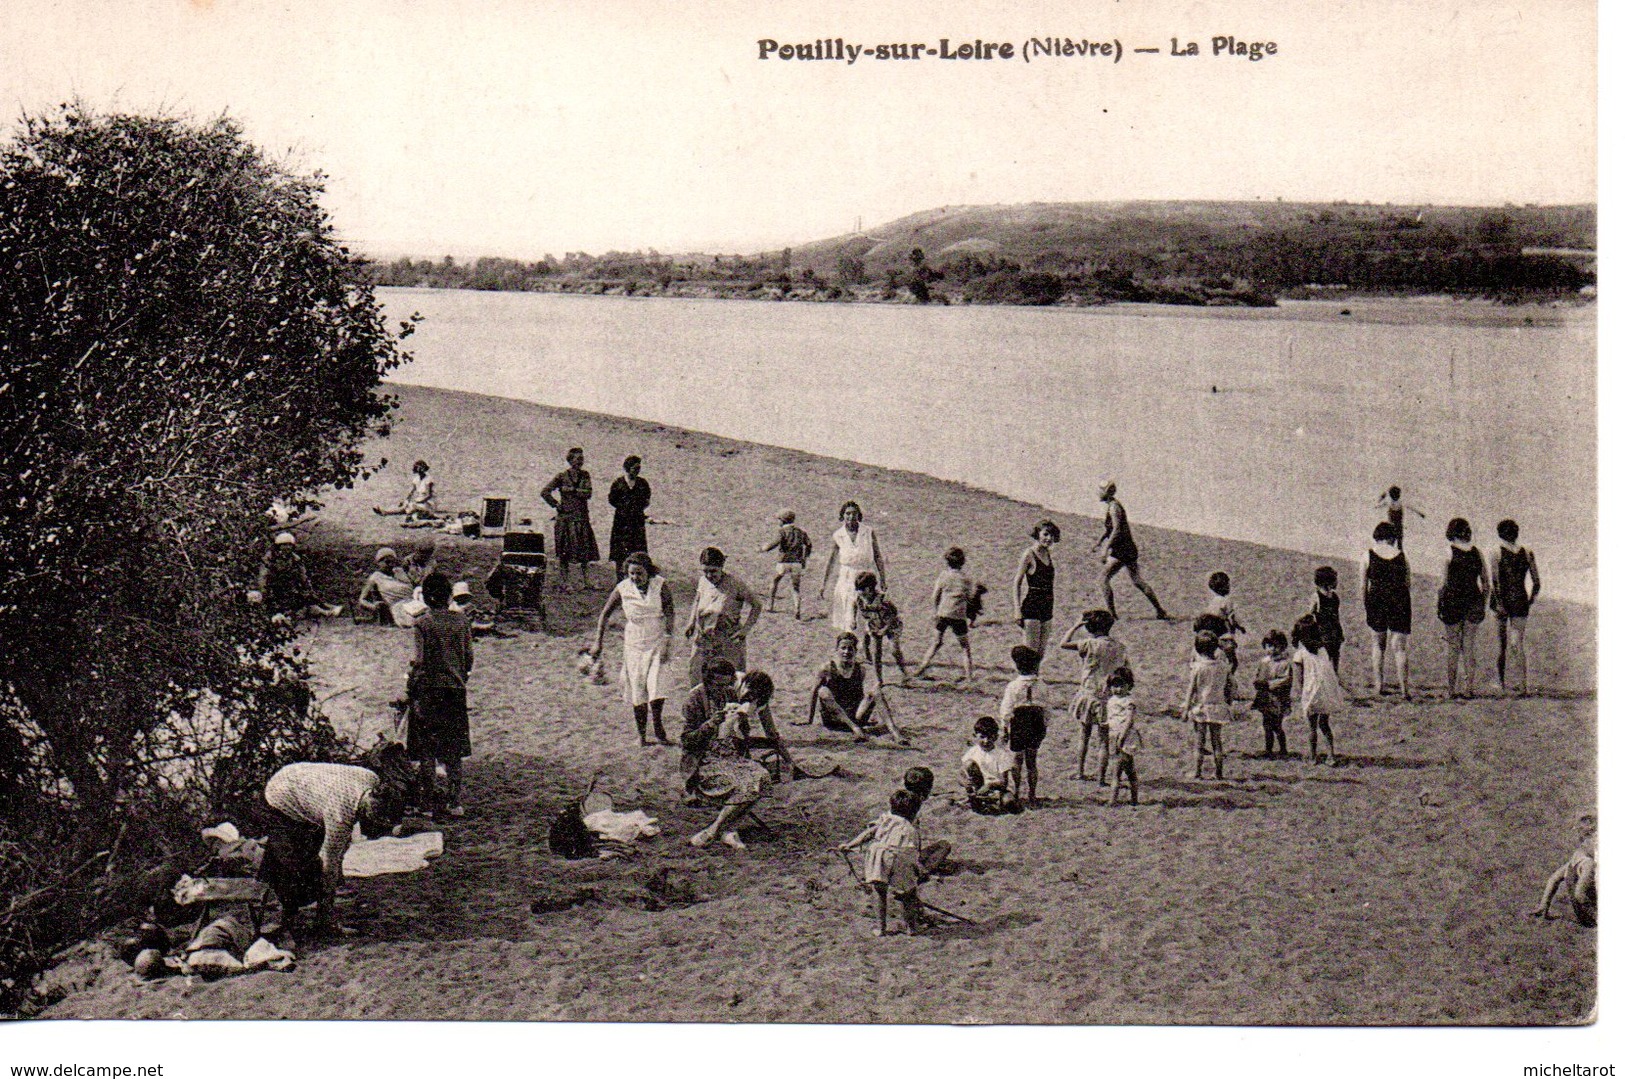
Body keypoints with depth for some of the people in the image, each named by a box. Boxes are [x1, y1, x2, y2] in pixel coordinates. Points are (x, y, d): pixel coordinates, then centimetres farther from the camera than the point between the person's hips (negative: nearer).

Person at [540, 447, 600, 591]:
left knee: (585, 550, 3)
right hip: (566, 518, -4)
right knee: (564, 552, -2)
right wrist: (557, 505, -7)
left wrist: (572, 490, -11)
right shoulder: (562, 476, -3)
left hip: (582, 517, 4)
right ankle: (562, 582, 1)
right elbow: (545, 492, -7)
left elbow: (588, 493, -4)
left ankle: (584, 581, 12)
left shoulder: (585, 475, 9)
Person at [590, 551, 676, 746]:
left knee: (656, 683, -14)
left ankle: (658, 727, 5)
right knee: (637, 689, 2)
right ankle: (641, 734, 12)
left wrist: (667, 642, -17)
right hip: (634, 644, 1)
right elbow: (605, 613, 3)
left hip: (657, 642, -1)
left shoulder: (660, 585, -9)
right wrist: (598, 642, 2)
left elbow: (670, 613, -9)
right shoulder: (623, 588, -7)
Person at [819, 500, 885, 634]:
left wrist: (883, 581, 0)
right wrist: (823, 584, 6)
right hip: (847, 578, 1)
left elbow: (878, 558, 3)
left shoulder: (869, 532, -4)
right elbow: (831, 561, 7)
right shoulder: (838, 535, -1)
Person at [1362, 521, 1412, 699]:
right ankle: (1404, 689, -3)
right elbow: (1408, 584, 4)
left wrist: (1365, 606, 10)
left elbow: (1363, 585, -2)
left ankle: (1378, 684, 19)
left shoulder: (1369, 555, -4)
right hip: (1400, 602, 0)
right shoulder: (1401, 556, -1)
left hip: (1376, 602, 0)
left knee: (1377, 644, 17)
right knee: (1399, 648, 4)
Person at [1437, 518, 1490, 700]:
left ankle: (1452, 688, 4)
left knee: (1452, 647, 4)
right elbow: (1486, 583, 7)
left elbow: (1444, 582, -10)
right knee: (1470, 647, 9)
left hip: (1453, 601, -3)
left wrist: (1440, 605, -3)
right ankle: (1467, 689, 8)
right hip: (1474, 603, 3)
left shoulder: (1449, 551, -7)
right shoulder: (1476, 552, 4)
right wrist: (1482, 605, 14)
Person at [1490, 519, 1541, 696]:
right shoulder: (1527, 553, 3)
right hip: (1520, 602, 1)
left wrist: (1498, 602, -14)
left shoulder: (1498, 553, -4)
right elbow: (1536, 583, 3)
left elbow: (1494, 580, -14)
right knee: (1517, 644, 0)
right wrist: (1530, 601, 15)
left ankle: (1501, 682, 21)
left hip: (1501, 602, -1)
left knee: (1500, 641, 14)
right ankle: (1523, 685, -13)